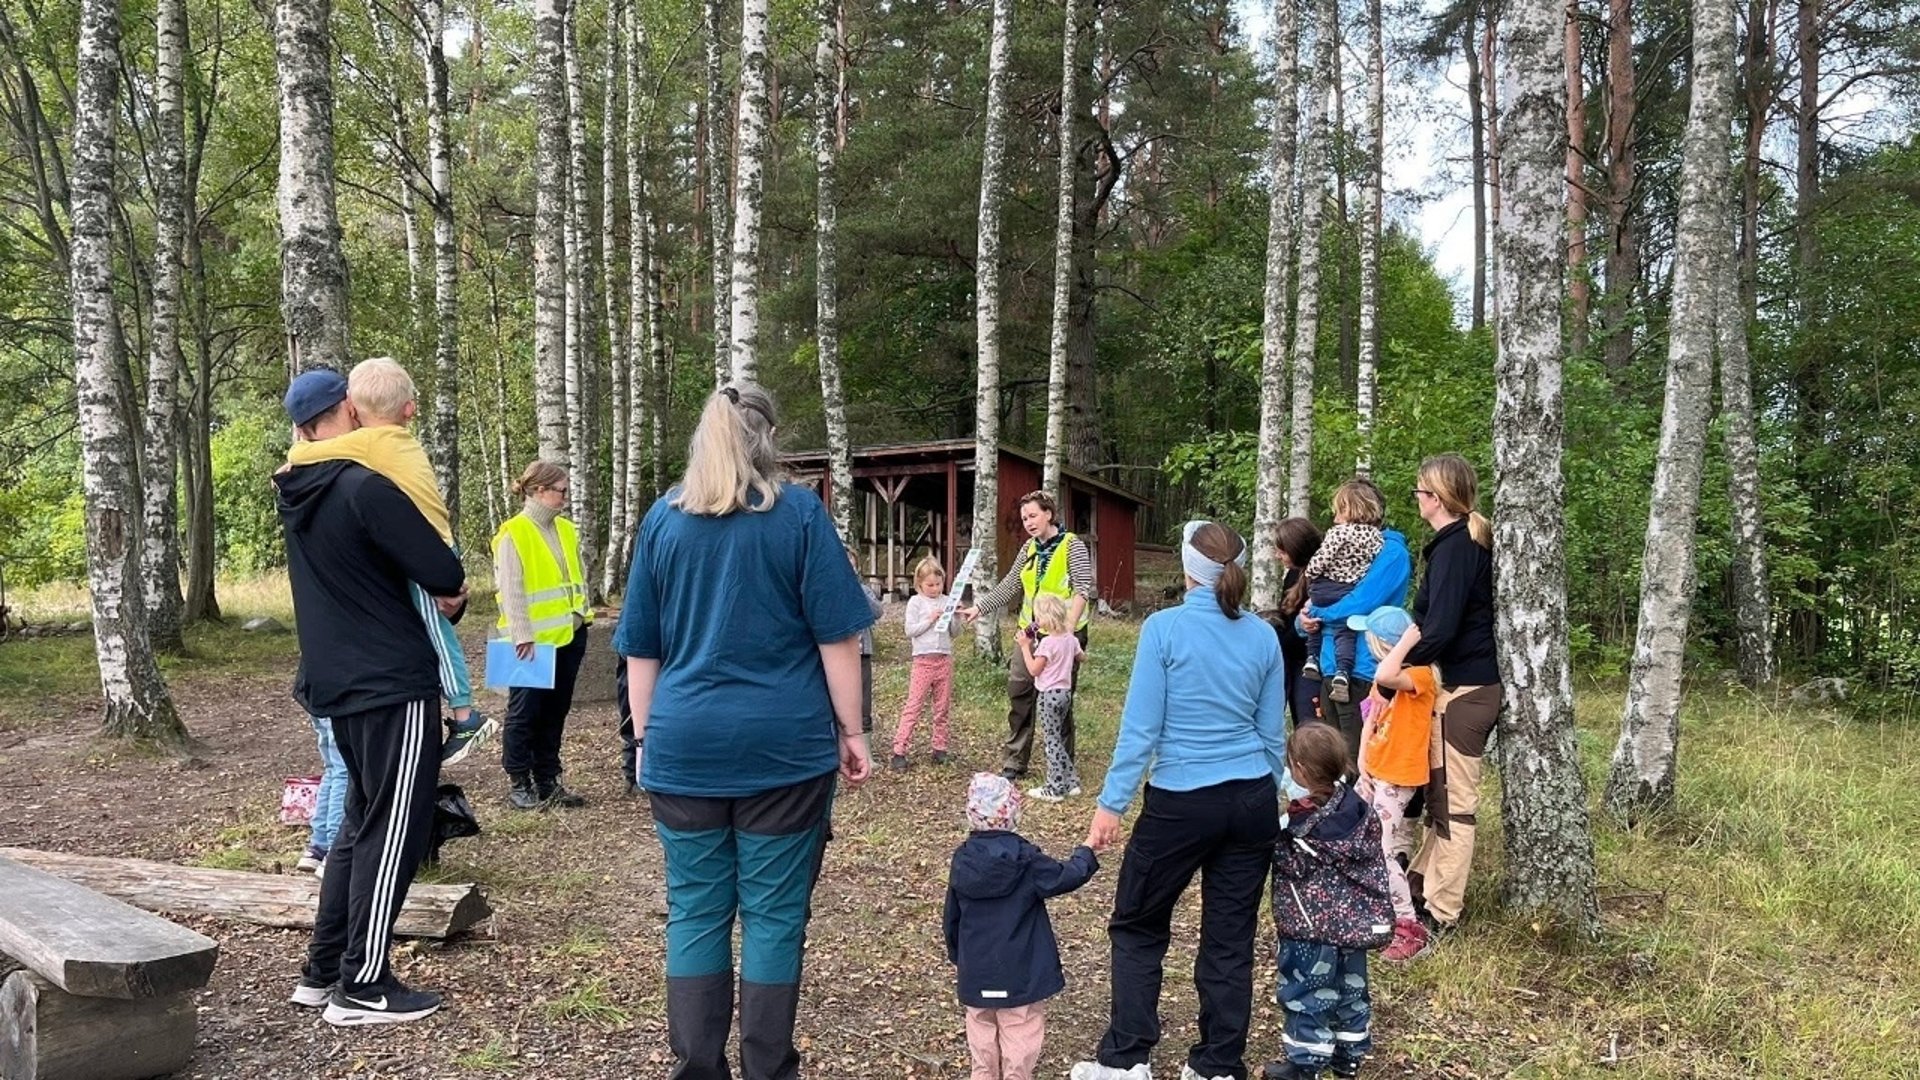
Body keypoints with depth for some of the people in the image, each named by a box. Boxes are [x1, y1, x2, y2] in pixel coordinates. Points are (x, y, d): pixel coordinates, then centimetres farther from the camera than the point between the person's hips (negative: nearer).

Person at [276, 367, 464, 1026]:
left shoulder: (297, 495, 9)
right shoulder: (367, 488, -18)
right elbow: (444, 573, -17)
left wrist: (437, 591, 5)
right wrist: (454, 595, 7)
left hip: (338, 683, 9)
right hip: (394, 683, -8)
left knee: (362, 821, 19)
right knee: (393, 831, 0)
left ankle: (323, 971, 24)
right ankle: (361, 988, 6)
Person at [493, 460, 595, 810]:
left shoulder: (566, 529, 12)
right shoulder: (513, 534, -11)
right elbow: (511, 590, -15)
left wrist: (582, 614, 5)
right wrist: (522, 636, -20)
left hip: (569, 635, 7)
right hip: (535, 640, -7)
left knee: (555, 711, 12)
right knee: (525, 711, 1)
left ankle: (547, 781, 20)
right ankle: (519, 785, 10)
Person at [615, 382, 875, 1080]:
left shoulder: (663, 518, 7)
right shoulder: (800, 512, -2)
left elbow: (641, 648, 10)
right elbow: (836, 637, -4)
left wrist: (646, 736, 18)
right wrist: (850, 730, 3)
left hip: (685, 744, 3)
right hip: (784, 744, -2)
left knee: (695, 911, 10)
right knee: (774, 912, 5)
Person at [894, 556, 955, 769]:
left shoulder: (947, 602, 6)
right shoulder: (915, 602, -2)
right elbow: (910, 631, -8)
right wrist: (930, 620, -14)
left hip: (945, 659, 3)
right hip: (923, 660, -3)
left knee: (943, 707, 9)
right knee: (913, 705, -5)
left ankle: (940, 748, 19)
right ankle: (899, 750, -5)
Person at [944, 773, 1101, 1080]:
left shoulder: (962, 859, -3)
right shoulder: (1025, 859, -17)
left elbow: (951, 916, 6)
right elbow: (1064, 877, -8)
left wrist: (956, 955, 19)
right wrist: (1085, 854, 10)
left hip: (976, 971, 4)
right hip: (1020, 971, -4)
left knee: (982, 1032, 18)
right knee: (1020, 1033, 6)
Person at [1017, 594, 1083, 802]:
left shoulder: (1047, 642, -19)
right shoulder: (1071, 639, 5)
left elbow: (1034, 670, -16)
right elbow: (1079, 658, 23)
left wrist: (1025, 646, -10)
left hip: (1049, 694, -8)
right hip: (1066, 692, 8)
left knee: (1052, 740, -2)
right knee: (1057, 739, 18)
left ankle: (1054, 789, 2)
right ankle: (1071, 781, 19)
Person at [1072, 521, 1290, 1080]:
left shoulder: (1164, 628, -11)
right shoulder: (1263, 637, 3)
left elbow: (1141, 725, -12)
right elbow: (1273, 734, 9)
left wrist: (1111, 802, -7)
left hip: (1181, 803, -4)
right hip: (1253, 802, 4)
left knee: (1137, 927, 12)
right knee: (1231, 938, 11)